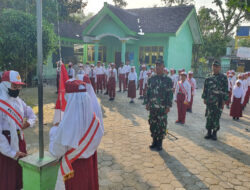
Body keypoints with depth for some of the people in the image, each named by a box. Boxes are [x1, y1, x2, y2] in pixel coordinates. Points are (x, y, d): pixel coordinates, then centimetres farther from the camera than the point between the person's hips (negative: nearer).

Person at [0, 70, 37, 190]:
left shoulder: (18, 100, 3)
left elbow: (32, 115, 15)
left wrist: (28, 122, -8)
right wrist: (11, 152, -21)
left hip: (20, 141, 7)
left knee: (21, 174, 22)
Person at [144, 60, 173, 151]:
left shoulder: (168, 80, -4)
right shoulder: (151, 79, 7)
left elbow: (170, 94, -6)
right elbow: (148, 91, 10)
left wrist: (168, 106, -10)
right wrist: (147, 103, 5)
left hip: (162, 107, -3)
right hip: (152, 106, 4)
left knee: (161, 125, 3)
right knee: (153, 124, 10)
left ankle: (159, 143, 17)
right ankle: (154, 141, 25)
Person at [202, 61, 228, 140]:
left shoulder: (223, 77, -1)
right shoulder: (208, 77, 7)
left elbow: (226, 90, -2)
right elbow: (205, 88, 11)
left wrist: (224, 100, -7)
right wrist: (204, 98, 7)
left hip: (219, 101, -2)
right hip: (209, 101, 2)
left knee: (216, 117, 2)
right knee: (209, 117, 6)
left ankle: (214, 133, 15)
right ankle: (209, 132, 18)